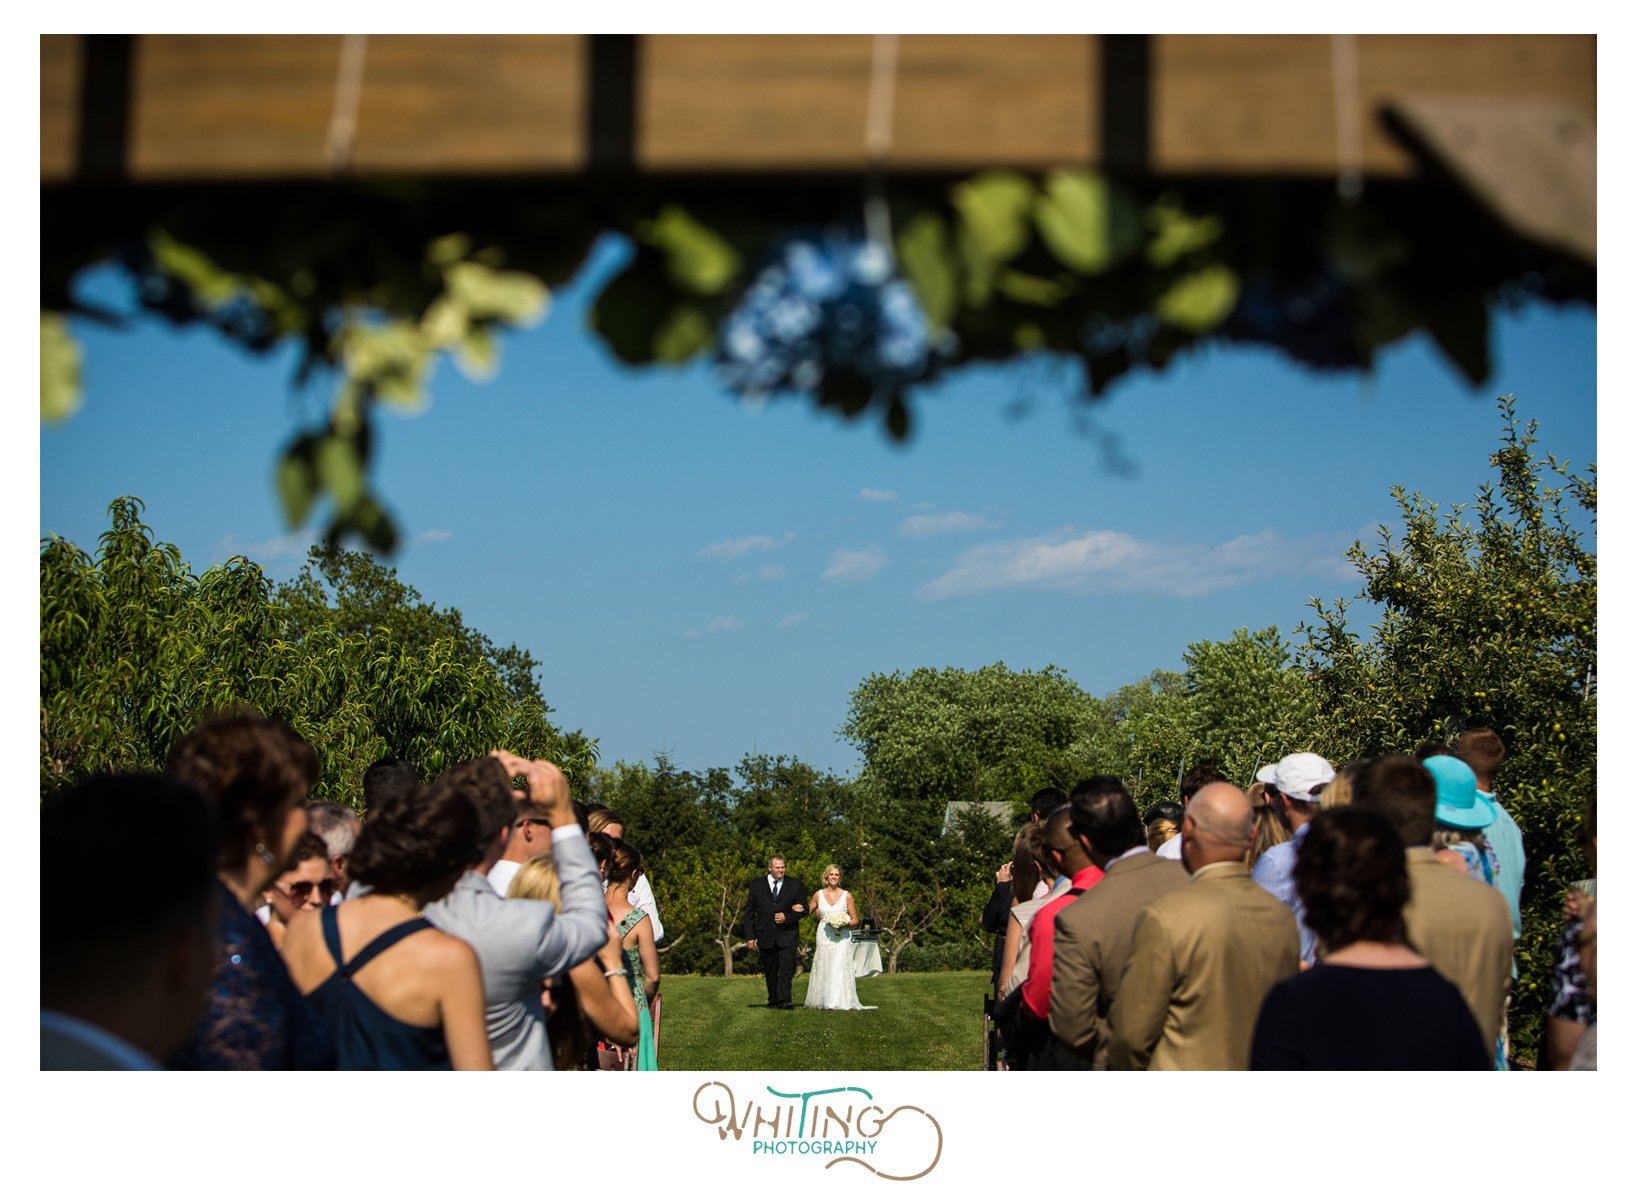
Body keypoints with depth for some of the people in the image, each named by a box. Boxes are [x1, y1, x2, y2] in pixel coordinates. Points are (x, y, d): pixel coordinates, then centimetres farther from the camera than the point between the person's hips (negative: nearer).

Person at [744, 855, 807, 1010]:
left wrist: (787, 917, -11)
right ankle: (773, 1001, 19)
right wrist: (750, 935, 0)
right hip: (766, 937, 2)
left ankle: (784, 1001, -22)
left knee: (786, 969, -16)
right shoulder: (756, 885, 8)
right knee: (770, 972, 8)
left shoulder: (795, 885, 7)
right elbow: (749, 913, 8)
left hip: (787, 936, -2)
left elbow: (804, 909, 6)